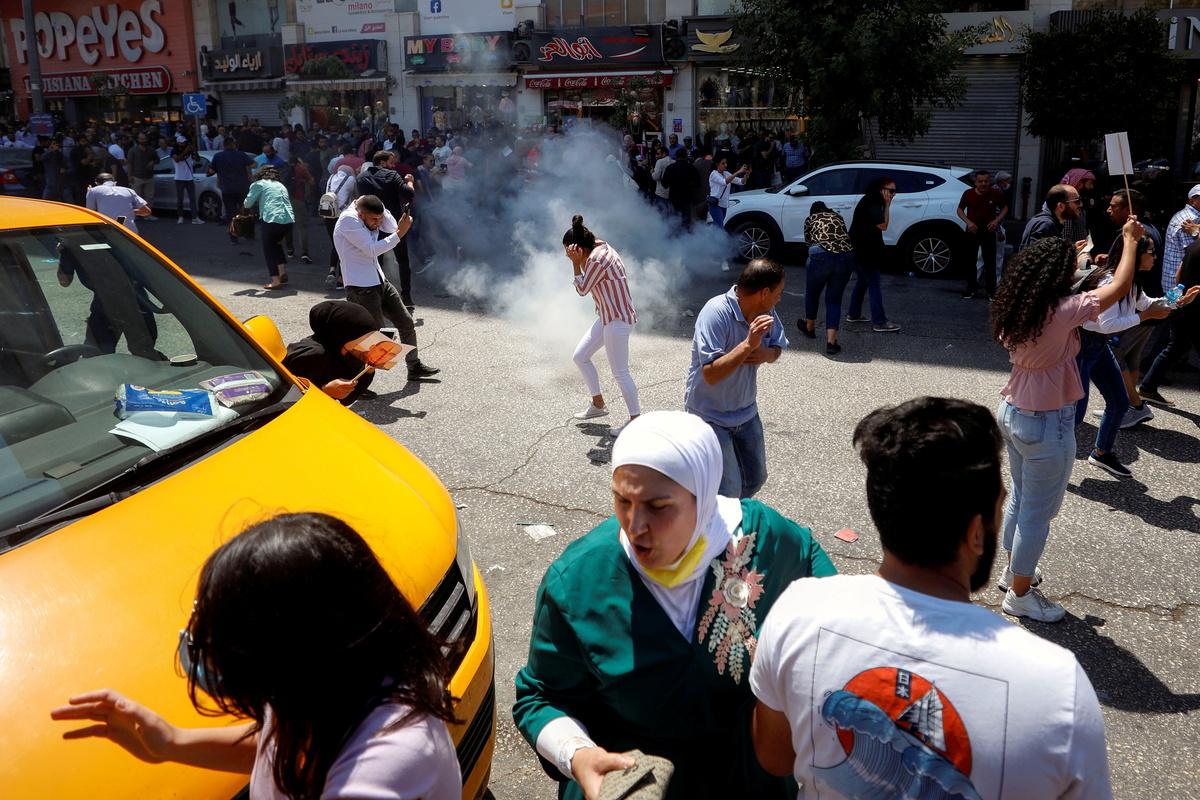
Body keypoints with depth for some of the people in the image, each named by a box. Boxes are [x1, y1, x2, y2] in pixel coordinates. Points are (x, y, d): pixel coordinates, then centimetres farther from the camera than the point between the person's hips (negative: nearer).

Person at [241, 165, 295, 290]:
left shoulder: (258, 184, 9)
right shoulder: (281, 185, 26)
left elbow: (248, 204, 5)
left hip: (272, 220, -5)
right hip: (289, 220, 5)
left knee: (269, 250, 8)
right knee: (277, 244, 28)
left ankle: (276, 281, 2)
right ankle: (283, 271, 15)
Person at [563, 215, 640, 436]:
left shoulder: (597, 259, -23)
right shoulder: (600, 248, 6)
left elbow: (582, 290, -15)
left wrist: (576, 262, -14)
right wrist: (580, 260, -1)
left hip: (618, 321, -11)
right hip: (608, 317, 11)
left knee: (620, 373, -4)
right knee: (580, 356, 17)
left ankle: (636, 420, 6)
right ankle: (598, 405, 29)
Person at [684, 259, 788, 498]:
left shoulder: (766, 312, -7)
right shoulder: (716, 312, -28)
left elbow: (777, 347, 8)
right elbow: (711, 375, -33)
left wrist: (768, 354, -15)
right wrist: (749, 344, -40)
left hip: (746, 413, 7)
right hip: (711, 417, -7)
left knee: (755, 479, 18)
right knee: (728, 491, -8)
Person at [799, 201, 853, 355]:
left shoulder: (810, 219, 19)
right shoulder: (838, 216, 26)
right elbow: (845, 235, 25)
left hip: (820, 256, -2)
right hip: (845, 257, 2)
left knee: (812, 293, 22)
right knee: (834, 300, 11)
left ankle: (810, 327, 43)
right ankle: (831, 342, 1)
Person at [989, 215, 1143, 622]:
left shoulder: (1016, 308, -3)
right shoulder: (1062, 311, -25)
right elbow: (1120, 287, -16)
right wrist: (1130, 240, -1)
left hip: (1014, 412, 8)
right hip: (1047, 424, -8)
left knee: (1020, 497, 25)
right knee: (1038, 512, 7)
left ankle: (1014, 570, 43)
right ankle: (1020, 594, 21)